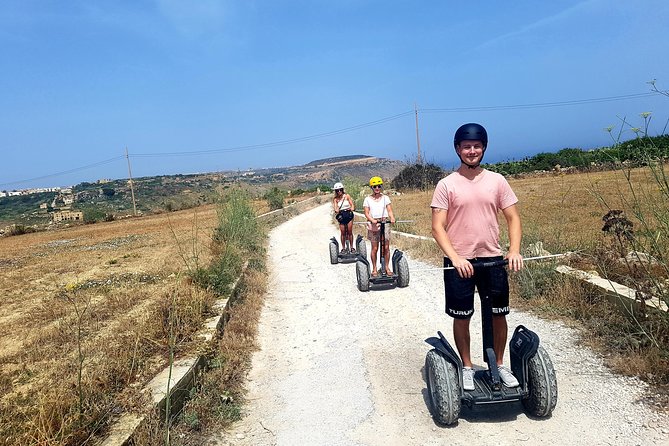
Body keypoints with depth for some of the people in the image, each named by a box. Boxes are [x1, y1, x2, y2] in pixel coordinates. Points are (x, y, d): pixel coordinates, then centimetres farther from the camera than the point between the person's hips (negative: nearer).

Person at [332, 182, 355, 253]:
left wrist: (352, 208, -25)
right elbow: (336, 209, -7)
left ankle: (352, 247, 12)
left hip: (349, 215, 0)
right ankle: (343, 248, 12)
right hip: (341, 216, 0)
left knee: (350, 232, 2)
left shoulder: (347, 196, 1)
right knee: (343, 233, 2)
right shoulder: (335, 199, 1)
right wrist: (336, 211, -30)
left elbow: (352, 204, -4)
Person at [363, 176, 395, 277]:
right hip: (373, 224, -1)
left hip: (385, 223, 1)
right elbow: (366, 213, -1)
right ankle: (374, 269, 11)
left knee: (386, 247, 0)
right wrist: (372, 220, -20)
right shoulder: (368, 199, 7)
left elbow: (389, 210, 4)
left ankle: (386, 267, 12)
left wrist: (392, 218, -17)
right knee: (374, 248, 0)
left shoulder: (385, 198, 11)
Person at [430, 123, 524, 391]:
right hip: (459, 262, -2)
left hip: (492, 259, 2)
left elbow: (513, 218, 4)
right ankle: (467, 367, 26)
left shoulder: (496, 180, 3)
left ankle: (500, 365, 30)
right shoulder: (446, 185, -4)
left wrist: (514, 251, -11)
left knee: (499, 314, 10)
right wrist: (455, 258, -20)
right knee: (462, 317, 7)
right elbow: (438, 227, -8)